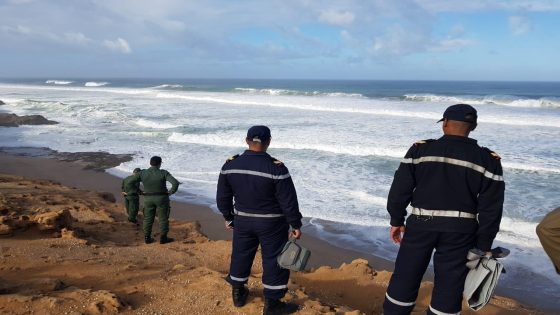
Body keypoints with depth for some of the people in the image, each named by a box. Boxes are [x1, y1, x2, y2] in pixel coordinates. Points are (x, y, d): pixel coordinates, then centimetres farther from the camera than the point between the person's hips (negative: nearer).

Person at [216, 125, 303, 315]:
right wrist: (296, 225, -5)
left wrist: (228, 217, 18)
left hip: (242, 221, 4)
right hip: (271, 223, -4)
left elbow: (222, 196, 4)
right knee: (274, 260, 8)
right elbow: (289, 201, -16)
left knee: (241, 255, 21)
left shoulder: (230, 165, -7)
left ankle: (238, 293, 37)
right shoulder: (276, 168, -20)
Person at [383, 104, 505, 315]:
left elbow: (400, 189, -1)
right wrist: (484, 244, 5)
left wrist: (396, 220, 11)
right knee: (449, 285, 11)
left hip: (421, 224, 0)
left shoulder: (420, 150, -2)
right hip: (460, 230, 0)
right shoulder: (488, 161, -1)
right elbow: (491, 208, -2)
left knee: (405, 276, 13)